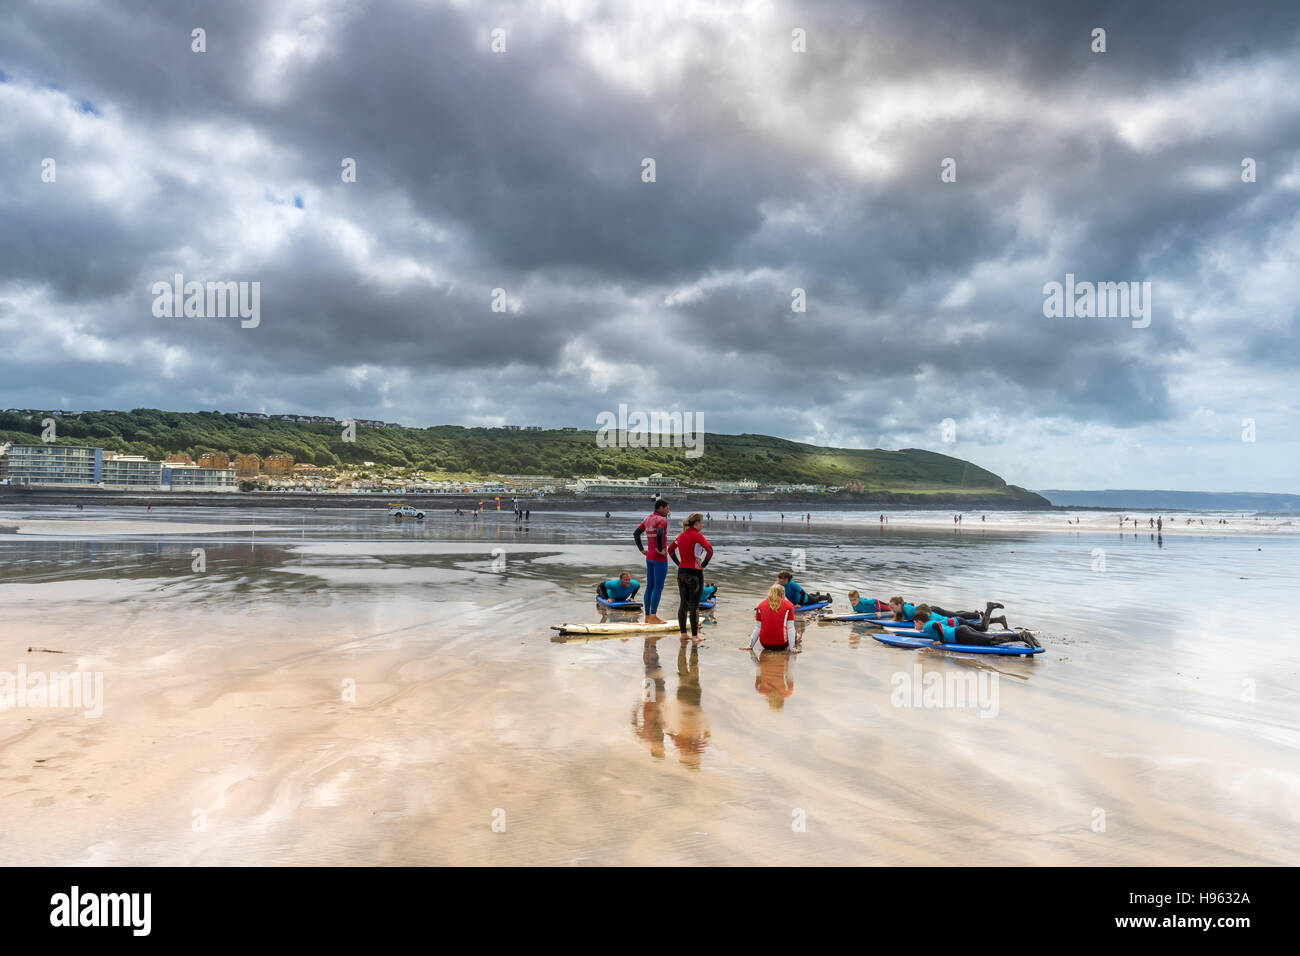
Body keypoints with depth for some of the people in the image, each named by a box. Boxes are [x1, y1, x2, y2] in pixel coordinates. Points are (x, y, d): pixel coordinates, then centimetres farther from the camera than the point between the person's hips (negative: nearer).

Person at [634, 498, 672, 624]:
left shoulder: (647, 518, 12)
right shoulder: (662, 520, -13)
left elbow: (636, 533, 13)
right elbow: (660, 533, -31)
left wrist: (642, 550, 12)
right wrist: (660, 549, -21)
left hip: (649, 557, 8)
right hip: (660, 558, -8)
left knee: (650, 586, 12)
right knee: (658, 587, -5)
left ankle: (647, 615, 16)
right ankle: (653, 616, -7)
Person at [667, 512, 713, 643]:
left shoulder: (682, 535, 8)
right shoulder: (696, 535, -13)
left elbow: (670, 549, 20)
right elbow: (709, 550, -26)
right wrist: (703, 565, -13)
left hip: (681, 572, 7)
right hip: (694, 573, -7)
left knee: (683, 603, 12)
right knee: (694, 605, -1)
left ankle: (683, 633, 17)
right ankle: (694, 635, 3)